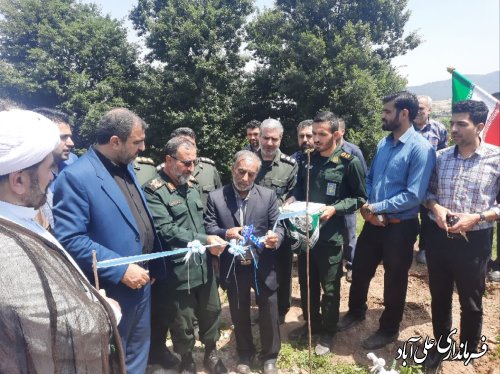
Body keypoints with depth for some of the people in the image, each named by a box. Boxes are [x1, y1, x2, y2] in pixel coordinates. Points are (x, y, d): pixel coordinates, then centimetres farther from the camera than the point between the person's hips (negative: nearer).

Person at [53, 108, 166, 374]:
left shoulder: (126, 167, 6)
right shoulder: (76, 177, -21)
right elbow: (70, 240, -25)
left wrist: (151, 265, 9)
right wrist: (120, 270, -24)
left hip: (141, 283, 8)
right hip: (112, 292, -7)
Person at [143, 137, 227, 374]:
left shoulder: (190, 188, 9)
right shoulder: (153, 191, -14)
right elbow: (166, 231, -21)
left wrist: (213, 242, -1)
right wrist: (204, 240, -22)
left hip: (204, 265, 6)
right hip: (179, 271, -6)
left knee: (211, 311, 20)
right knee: (182, 322, 12)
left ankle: (211, 354, 43)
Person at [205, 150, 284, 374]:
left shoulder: (268, 196, -3)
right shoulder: (215, 197, -4)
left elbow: (278, 226, -4)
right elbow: (208, 228, -6)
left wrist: (275, 237, -26)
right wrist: (225, 233, -26)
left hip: (263, 267, 0)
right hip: (234, 268, 0)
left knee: (269, 313, 14)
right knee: (239, 314, 19)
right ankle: (244, 354, 44)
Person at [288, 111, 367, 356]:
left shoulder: (350, 162, -10)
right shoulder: (307, 160, 5)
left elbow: (359, 198, -6)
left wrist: (335, 208, -19)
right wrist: (292, 200, -5)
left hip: (331, 235, -5)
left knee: (329, 287, 10)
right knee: (306, 282, 18)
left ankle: (328, 332, 31)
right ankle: (311, 323, 39)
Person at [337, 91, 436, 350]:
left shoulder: (421, 149, -18)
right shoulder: (383, 143, 5)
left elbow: (414, 195, -23)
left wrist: (376, 207, -17)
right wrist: (366, 206, -6)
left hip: (400, 227, -6)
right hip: (373, 222, 6)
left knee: (394, 281, 14)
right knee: (359, 271, 19)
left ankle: (388, 329, 36)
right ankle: (356, 312, 46)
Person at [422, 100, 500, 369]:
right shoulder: (440, 157, 1)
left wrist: (477, 218, -21)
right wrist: (435, 207, -10)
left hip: (473, 241, -3)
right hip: (439, 238, 3)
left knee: (471, 303, 15)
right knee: (439, 297, 18)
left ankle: (469, 353, 38)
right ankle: (441, 345, 40)